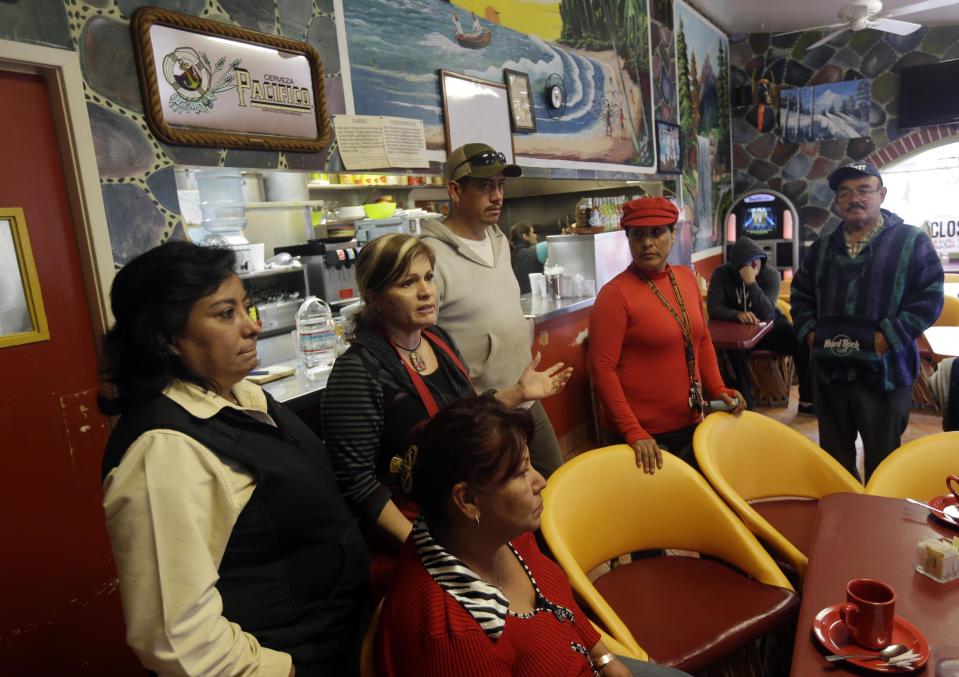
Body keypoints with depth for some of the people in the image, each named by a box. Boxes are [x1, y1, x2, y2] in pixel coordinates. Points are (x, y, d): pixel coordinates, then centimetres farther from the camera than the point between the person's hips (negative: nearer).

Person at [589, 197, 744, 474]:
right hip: (644, 436, -6)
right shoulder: (615, 293, -16)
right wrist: (632, 432, -22)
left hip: (691, 423, 7)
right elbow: (602, 368, -19)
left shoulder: (686, 278, 3)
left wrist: (717, 389, 3)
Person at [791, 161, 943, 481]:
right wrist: (809, 331, 2)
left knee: (882, 460, 10)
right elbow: (800, 294, 18)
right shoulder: (822, 247, 12)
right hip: (829, 369, 4)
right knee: (833, 456, 16)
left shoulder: (911, 241, -2)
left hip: (884, 370, -4)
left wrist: (888, 337, -17)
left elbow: (929, 298, -8)